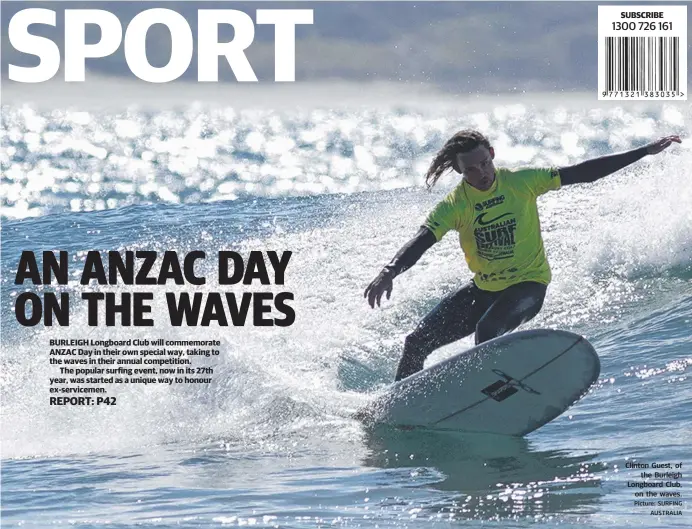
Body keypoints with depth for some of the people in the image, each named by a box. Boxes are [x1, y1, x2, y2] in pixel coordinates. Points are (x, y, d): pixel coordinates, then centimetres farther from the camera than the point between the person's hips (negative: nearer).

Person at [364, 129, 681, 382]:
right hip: (483, 289, 3)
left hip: (527, 284, -3)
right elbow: (422, 241, -24)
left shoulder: (521, 182, -14)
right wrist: (390, 272, -45)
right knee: (417, 343, 1)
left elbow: (582, 173, -12)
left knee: (488, 328, -35)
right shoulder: (455, 205, -13)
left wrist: (644, 152, -15)